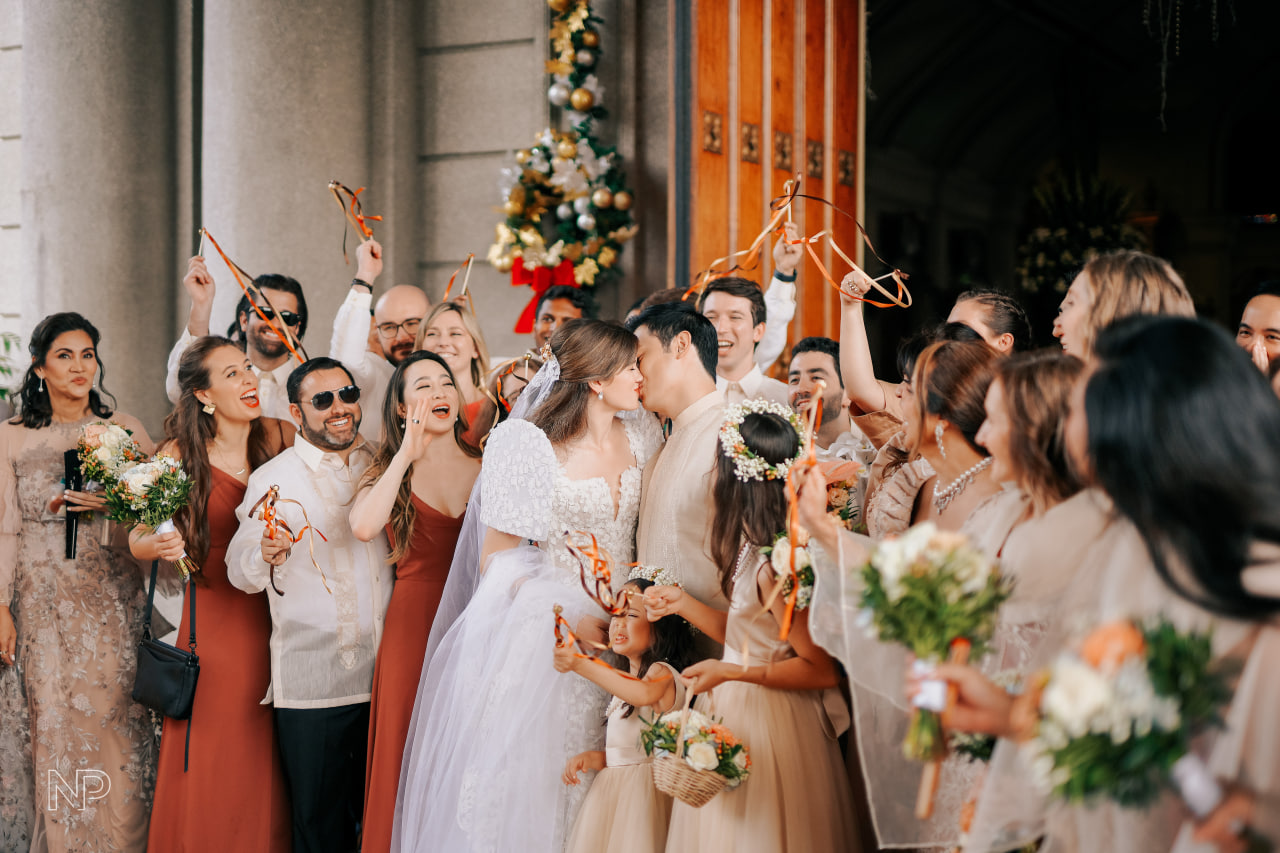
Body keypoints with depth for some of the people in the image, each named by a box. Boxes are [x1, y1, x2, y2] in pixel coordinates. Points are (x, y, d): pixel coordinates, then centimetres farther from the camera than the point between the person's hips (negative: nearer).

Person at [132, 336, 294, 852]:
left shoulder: (279, 437, 0)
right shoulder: (179, 456, -5)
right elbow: (138, 539, 1)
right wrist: (158, 545, -19)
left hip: (275, 614, 2)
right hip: (214, 619, -2)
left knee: (266, 760, 6)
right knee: (211, 757, 2)